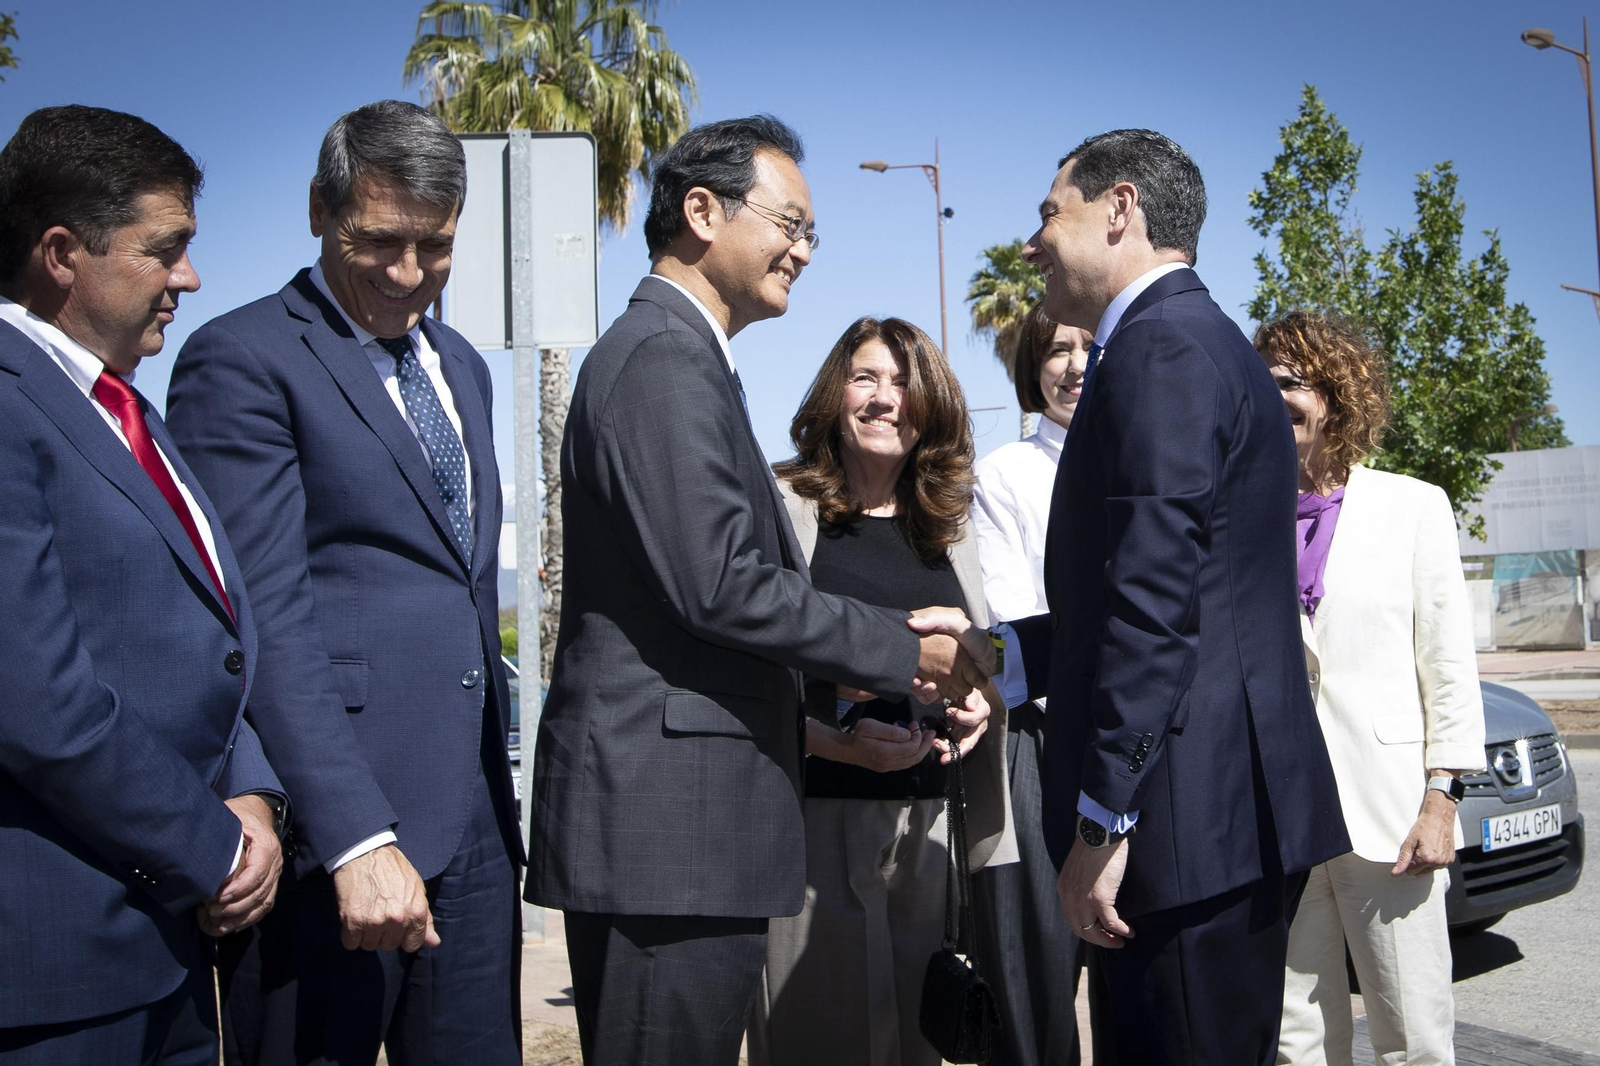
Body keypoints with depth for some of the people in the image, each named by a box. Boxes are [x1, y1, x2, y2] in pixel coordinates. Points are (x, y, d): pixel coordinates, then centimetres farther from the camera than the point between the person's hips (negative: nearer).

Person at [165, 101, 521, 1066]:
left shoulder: (461, 366, 17)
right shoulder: (244, 359, -7)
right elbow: (266, 616, -16)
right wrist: (356, 837, -22)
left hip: (474, 831, 7)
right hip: (329, 832, -7)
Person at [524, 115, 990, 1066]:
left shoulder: (679, 355, 19)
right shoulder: (664, 357, -13)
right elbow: (721, 585, -21)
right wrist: (905, 650, -9)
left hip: (677, 817, 10)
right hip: (667, 818, -10)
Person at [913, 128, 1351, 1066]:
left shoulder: (1159, 349, -13)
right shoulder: (1206, 343, 19)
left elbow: (1154, 604, -21)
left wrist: (1102, 821, -20)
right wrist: (997, 650, 12)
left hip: (1189, 819, -10)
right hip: (1229, 813, 10)